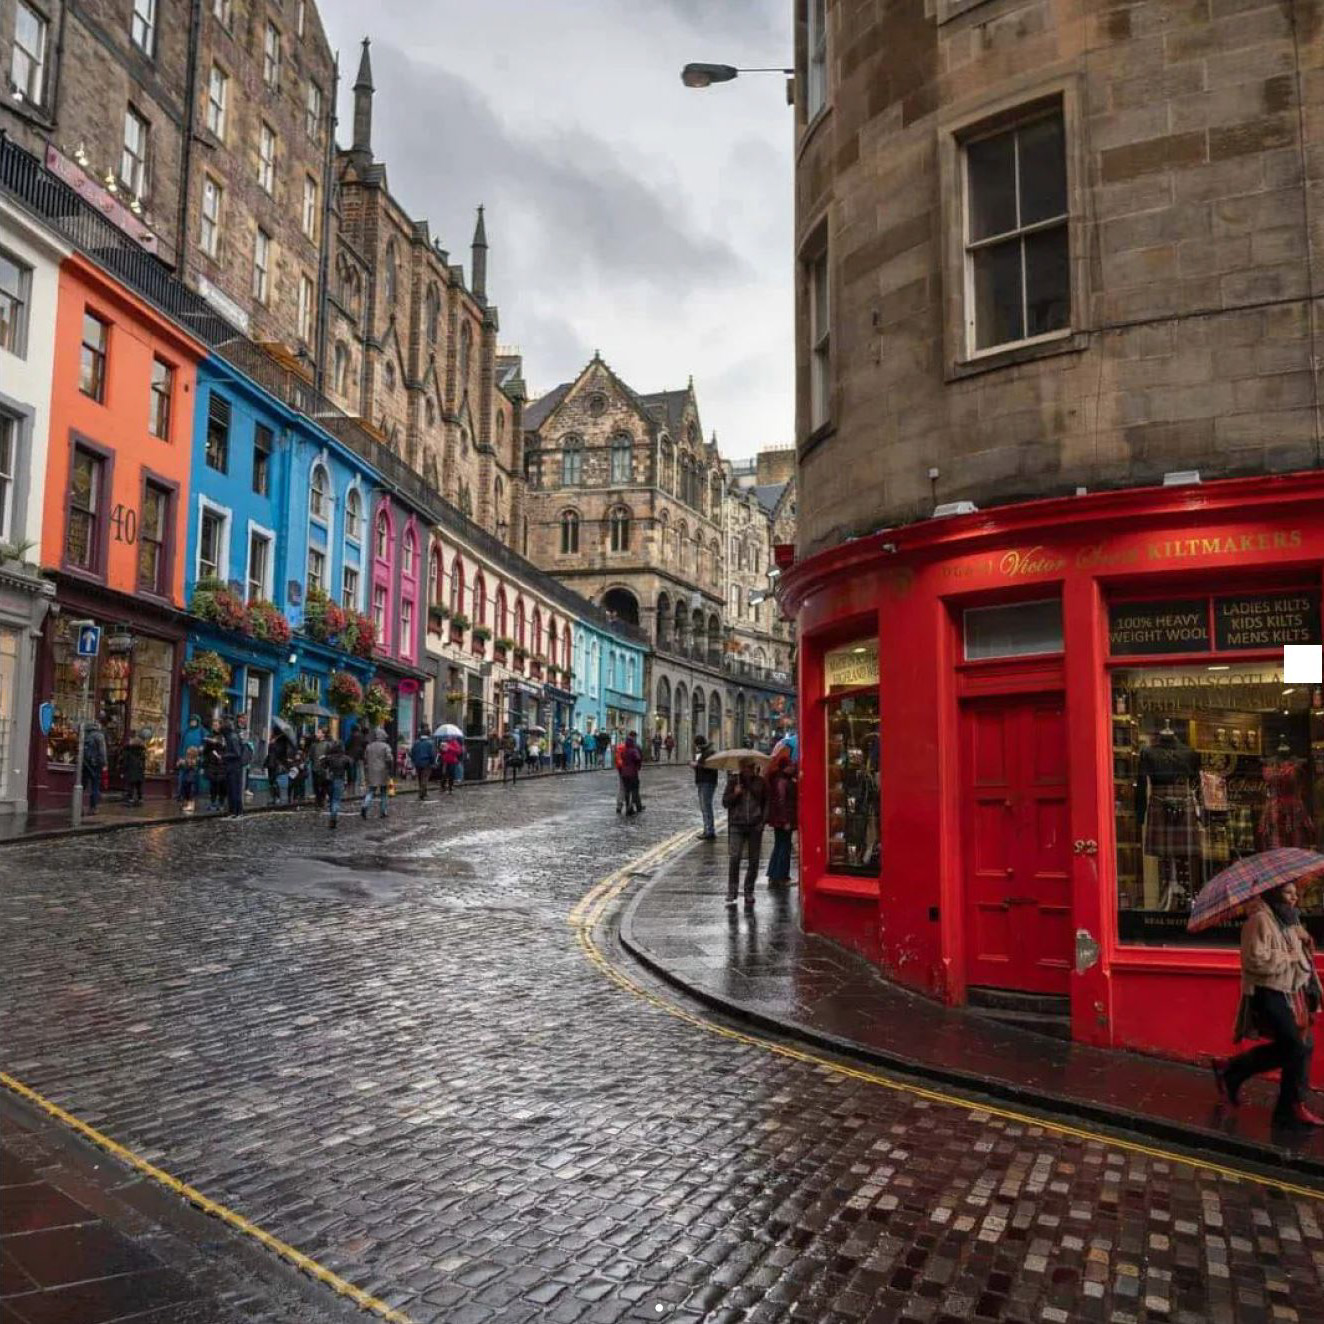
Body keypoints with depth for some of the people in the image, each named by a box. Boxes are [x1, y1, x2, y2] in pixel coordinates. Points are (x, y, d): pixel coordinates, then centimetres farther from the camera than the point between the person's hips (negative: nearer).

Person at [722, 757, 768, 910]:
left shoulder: (760, 782, 4)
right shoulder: (733, 781, 1)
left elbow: (766, 802, 14)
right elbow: (725, 802, 3)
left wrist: (763, 820, 4)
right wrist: (735, 794, -14)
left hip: (755, 826, 2)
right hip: (737, 825, -2)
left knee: (754, 860, 7)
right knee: (734, 858, -13)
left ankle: (749, 892, 22)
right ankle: (731, 895, -8)